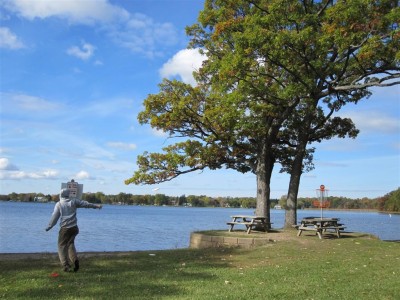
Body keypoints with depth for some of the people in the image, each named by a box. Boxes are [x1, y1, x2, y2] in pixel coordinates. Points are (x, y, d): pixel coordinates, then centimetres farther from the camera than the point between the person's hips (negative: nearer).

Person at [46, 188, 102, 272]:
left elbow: (54, 217, 0)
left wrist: (49, 226, 11)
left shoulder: (59, 204, 0)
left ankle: (65, 265, -4)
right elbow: (85, 204, 9)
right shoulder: (73, 201, 6)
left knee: (62, 246, 6)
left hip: (65, 228, -3)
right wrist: (96, 205, 18)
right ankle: (74, 259, -3)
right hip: (74, 227, 3)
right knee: (70, 244, 19)